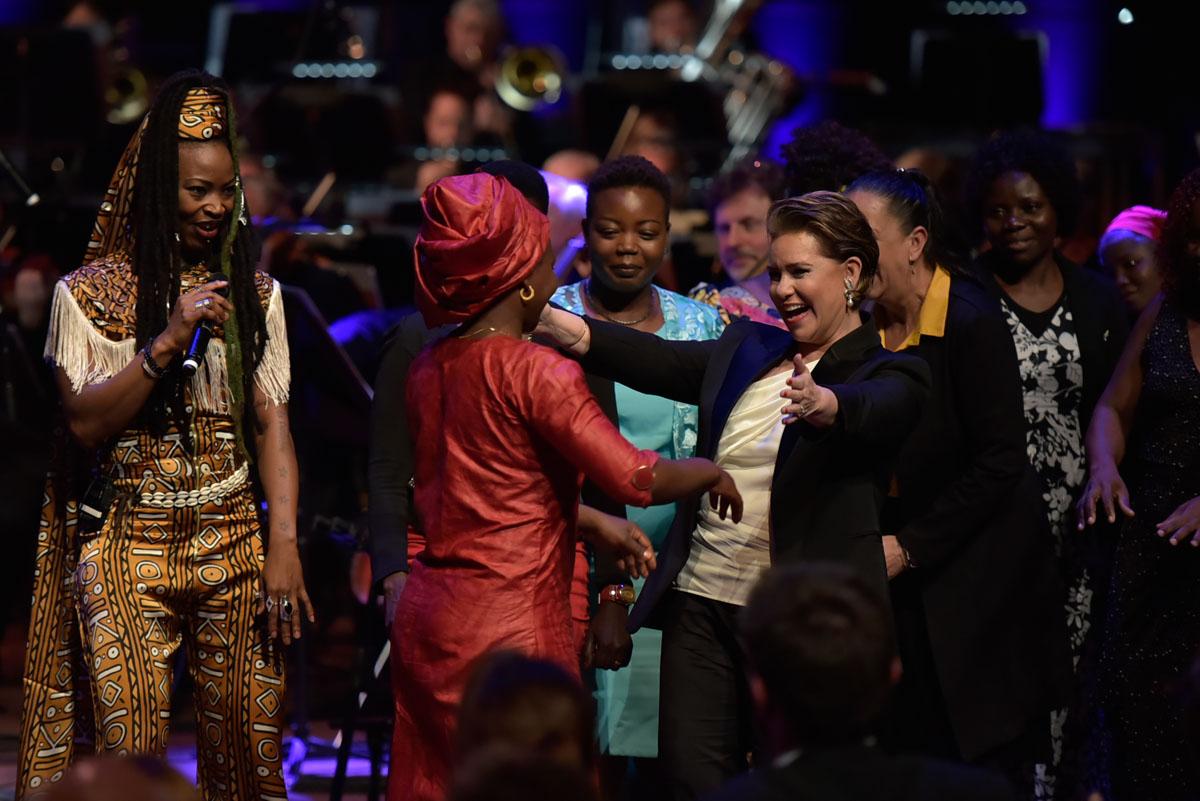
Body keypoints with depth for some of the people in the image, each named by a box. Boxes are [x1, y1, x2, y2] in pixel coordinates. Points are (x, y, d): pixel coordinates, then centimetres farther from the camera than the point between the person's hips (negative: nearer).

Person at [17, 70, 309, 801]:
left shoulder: (255, 294, 8)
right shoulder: (91, 293, 0)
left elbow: (271, 423, 5)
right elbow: (86, 422, -6)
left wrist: (285, 548, -3)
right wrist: (168, 341, -17)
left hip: (232, 540, 2)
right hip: (125, 544, -2)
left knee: (248, 741, -2)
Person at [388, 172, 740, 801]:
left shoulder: (429, 367, 9)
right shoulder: (536, 372, -15)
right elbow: (634, 478, -18)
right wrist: (711, 473, 1)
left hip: (426, 615, 8)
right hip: (508, 628, -8)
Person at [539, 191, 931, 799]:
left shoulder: (887, 373, -3)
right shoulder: (748, 349, 15)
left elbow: (874, 412, -24)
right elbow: (669, 364, 2)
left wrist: (825, 404, -49)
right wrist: (557, 325, -13)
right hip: (701, 602, 5)